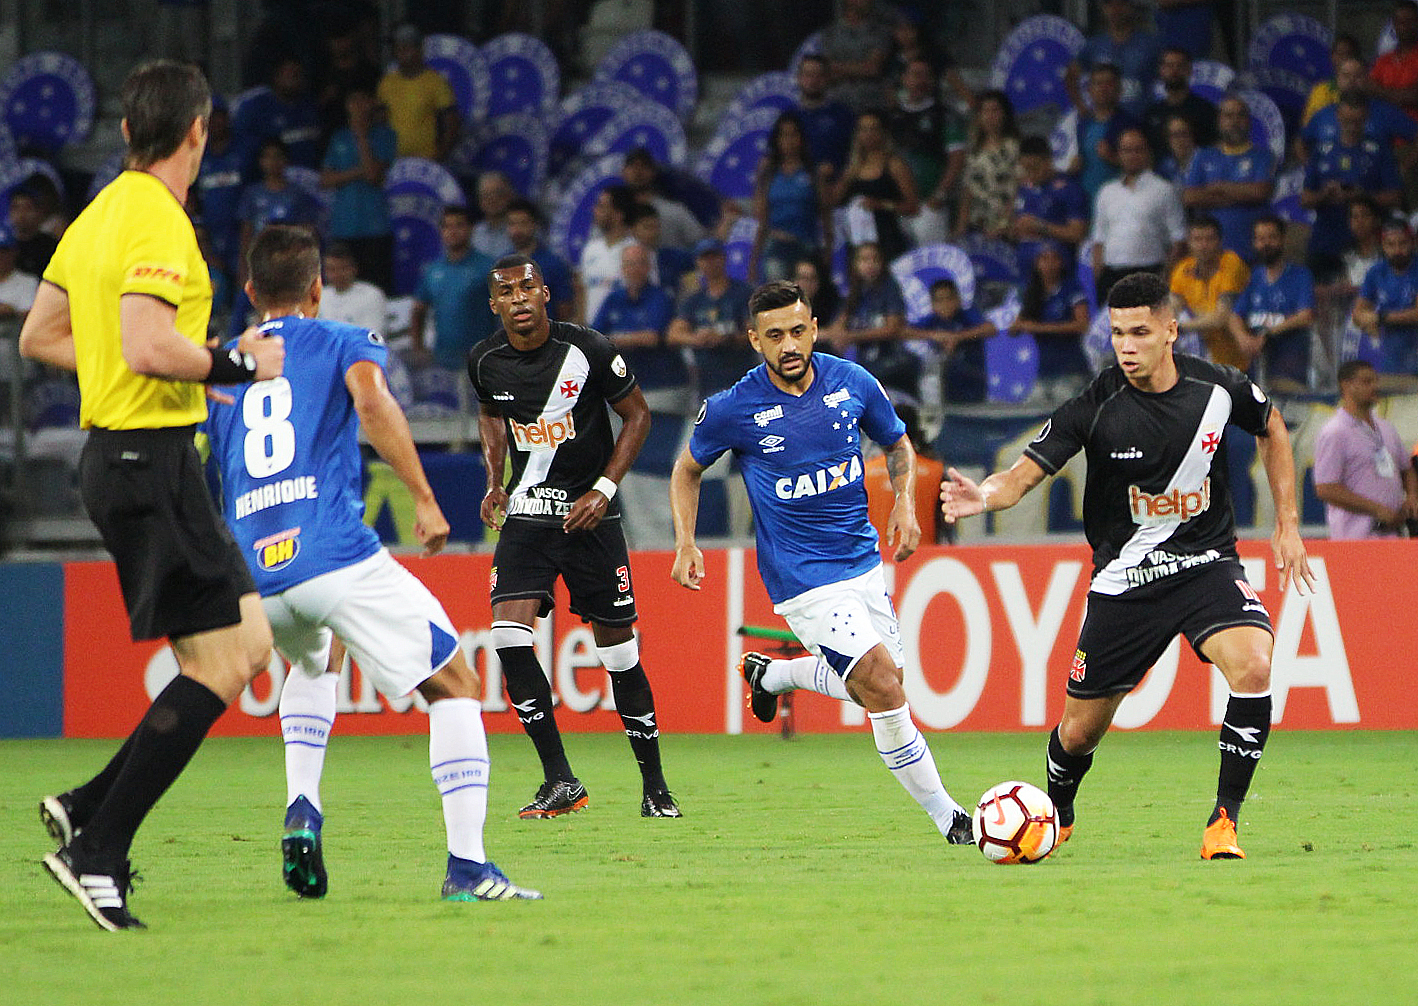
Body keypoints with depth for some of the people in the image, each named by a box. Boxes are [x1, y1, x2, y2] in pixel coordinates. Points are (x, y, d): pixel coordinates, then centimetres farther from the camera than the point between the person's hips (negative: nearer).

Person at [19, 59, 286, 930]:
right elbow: (147, 347, -27)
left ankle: (89, 809, 11)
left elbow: (39, 336, 20)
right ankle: (97, 853, -7)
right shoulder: (158, 223, -16)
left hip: (118, 457, 10)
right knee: (220, 661, -8)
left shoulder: (100, 216, 13)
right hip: (152, 459, -10)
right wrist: (239, 365, -13)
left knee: (248, 642, 11)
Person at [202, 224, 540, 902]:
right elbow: (371, 401, -13)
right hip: (338, 559, -5)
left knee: (311, 662, 37)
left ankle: (301, 807, 13)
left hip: (254, 579, 5)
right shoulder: (343, 343, 9)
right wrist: (425, 499, -15)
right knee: (455, 687, 5)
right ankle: (467, 865, -12)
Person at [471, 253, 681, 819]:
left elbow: (637, 415, -1)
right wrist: (495, 483, 7)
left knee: (618, 647, 2)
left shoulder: (589, 351, -12)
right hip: (527, 513, 2)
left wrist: (603, 489, -10)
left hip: (590, 515, -2)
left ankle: (654, 785, 20)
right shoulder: (486, 362, -2)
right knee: (509, 632, -19)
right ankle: (560, 783, -15)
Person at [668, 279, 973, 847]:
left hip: (863, 560, 5)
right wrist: (686, 544, -6)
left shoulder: (853, 384, -4)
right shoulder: (734, 409, -12)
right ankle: (950, 821, -6)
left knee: (878, 688, 16)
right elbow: (687, 469, 6)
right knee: (883, 687, -16)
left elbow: (897, 444, 14)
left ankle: (771, 673, 41)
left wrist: (905, 503, -3)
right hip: (803, 580, -5)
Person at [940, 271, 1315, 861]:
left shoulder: (1218, 388, -8)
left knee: (1253, 666, -29)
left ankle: (1223, 823, -17)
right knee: (1079, 733, 4)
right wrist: (985, 496, -39)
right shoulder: (1097, 406, -15)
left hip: (1207, 563, 1)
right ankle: (1057, 817, 39)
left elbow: (1271, 428, 14)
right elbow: (1023, 475, -16)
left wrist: (1287, 523, 10)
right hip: (1124, 579, -1)